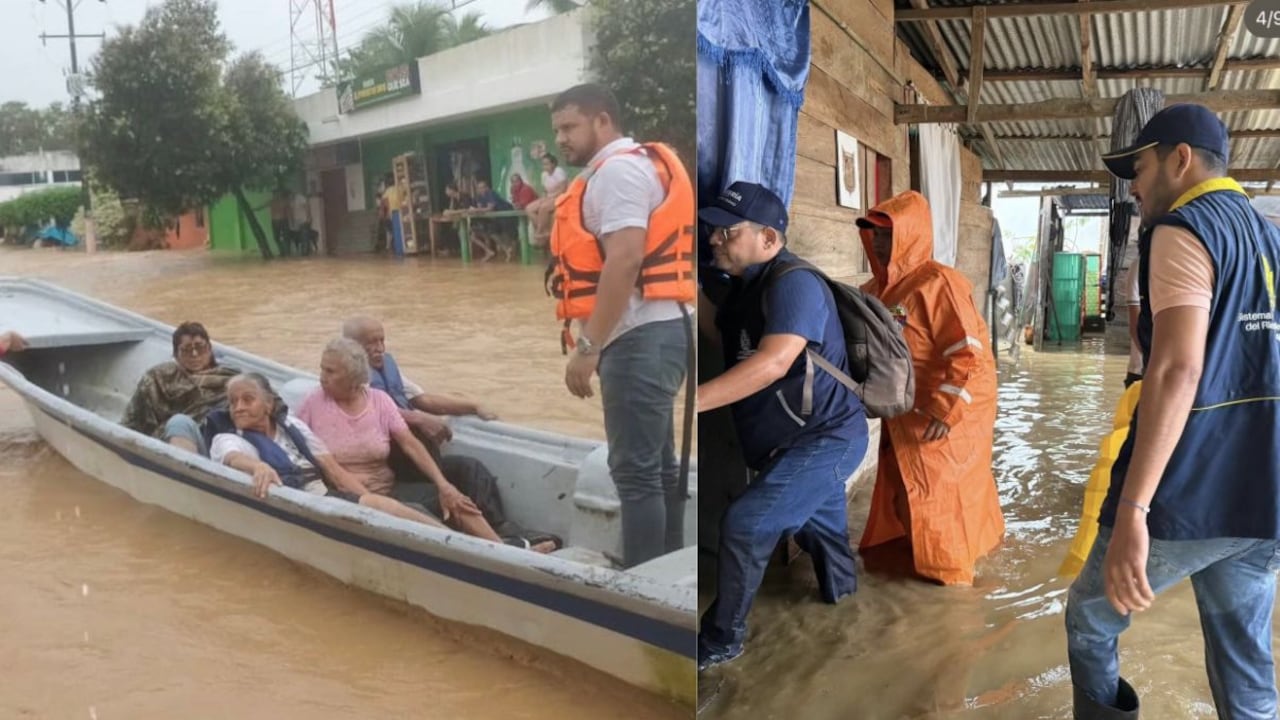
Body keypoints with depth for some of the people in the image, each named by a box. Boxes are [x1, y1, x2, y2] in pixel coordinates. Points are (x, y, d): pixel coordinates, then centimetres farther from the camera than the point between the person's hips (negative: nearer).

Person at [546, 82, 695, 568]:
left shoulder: (617, 169, -10)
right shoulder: (623, 169, 23)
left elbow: (625, 261, -22)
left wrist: (587, 347, -23)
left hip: (639, 338, -11)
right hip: (650, 334, 11)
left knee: (635, 470, -7)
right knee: (657, 465, 14)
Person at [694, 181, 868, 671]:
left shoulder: (793, 283, -25)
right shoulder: (746, 286, 6)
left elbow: (773, 363, -38)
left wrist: (692, 401, -43)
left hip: (827, 438, -10)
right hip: (803, 438, 10)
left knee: (745, 524, -14)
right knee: (812, 517, 29)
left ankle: (720, 639, 3)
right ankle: (839, 587, 58)